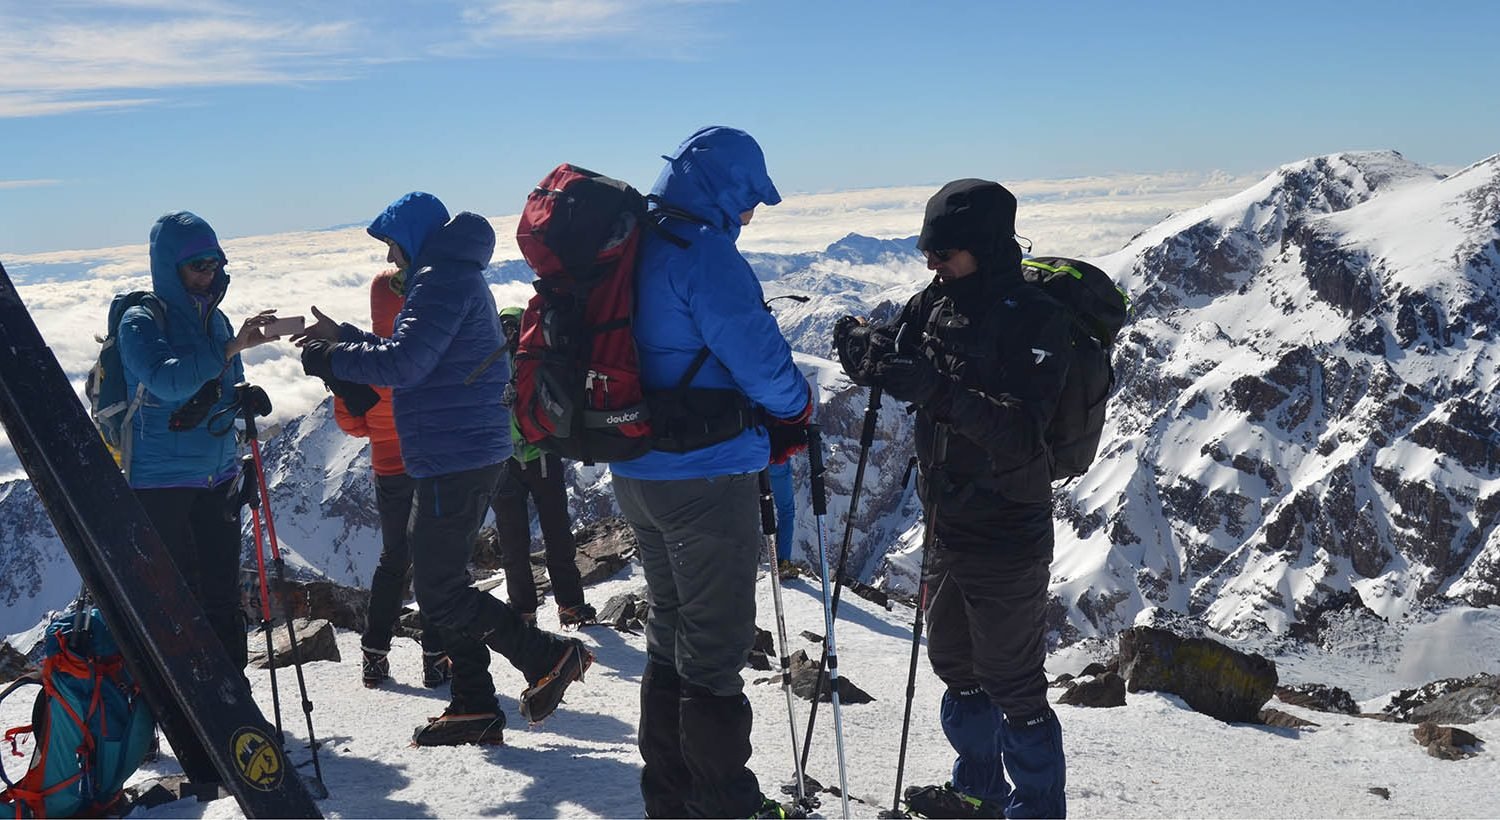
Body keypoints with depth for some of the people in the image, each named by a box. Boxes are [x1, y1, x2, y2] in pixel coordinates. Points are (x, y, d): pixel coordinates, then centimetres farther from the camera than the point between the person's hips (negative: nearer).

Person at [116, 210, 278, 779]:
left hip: (217, 481, 6)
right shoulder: (141, 321, -7)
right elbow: (164, 380, -27)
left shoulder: (214, 319, 11)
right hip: (161, 484, -6)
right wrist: (230, 348, -33)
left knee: (222, 598, 8)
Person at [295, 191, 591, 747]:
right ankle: (473, 708, 17)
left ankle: (548, 656, -3)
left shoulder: (441, 280, -13)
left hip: (454, 458, -11)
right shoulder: (458, 277, 21)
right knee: (442, 583, 14)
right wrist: (343, 336, 20)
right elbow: (416, 357, 25)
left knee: (439, 592, -6)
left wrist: (329, 359, -10)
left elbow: (402, 363, -22)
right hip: (472, 454, 11)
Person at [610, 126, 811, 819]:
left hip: (637, 473, 9)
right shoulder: (703, 250, -18)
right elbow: (757, 353, -19)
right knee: (716, 646, 2)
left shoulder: (635, 248, 11)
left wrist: (761, 428, 10)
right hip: (707, 477, -9)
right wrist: (797, 406, 2)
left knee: (670, 632, 20)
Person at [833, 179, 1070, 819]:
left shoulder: (1035, 320, -18)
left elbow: (1021, 434, -28)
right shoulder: (938, 303, 3)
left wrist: (938, 392, -38)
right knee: (954, 662, 22)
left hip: (1006, 537, -8)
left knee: (1011, 684, 2)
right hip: (948, 524, 8)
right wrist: (864, 346, -16)